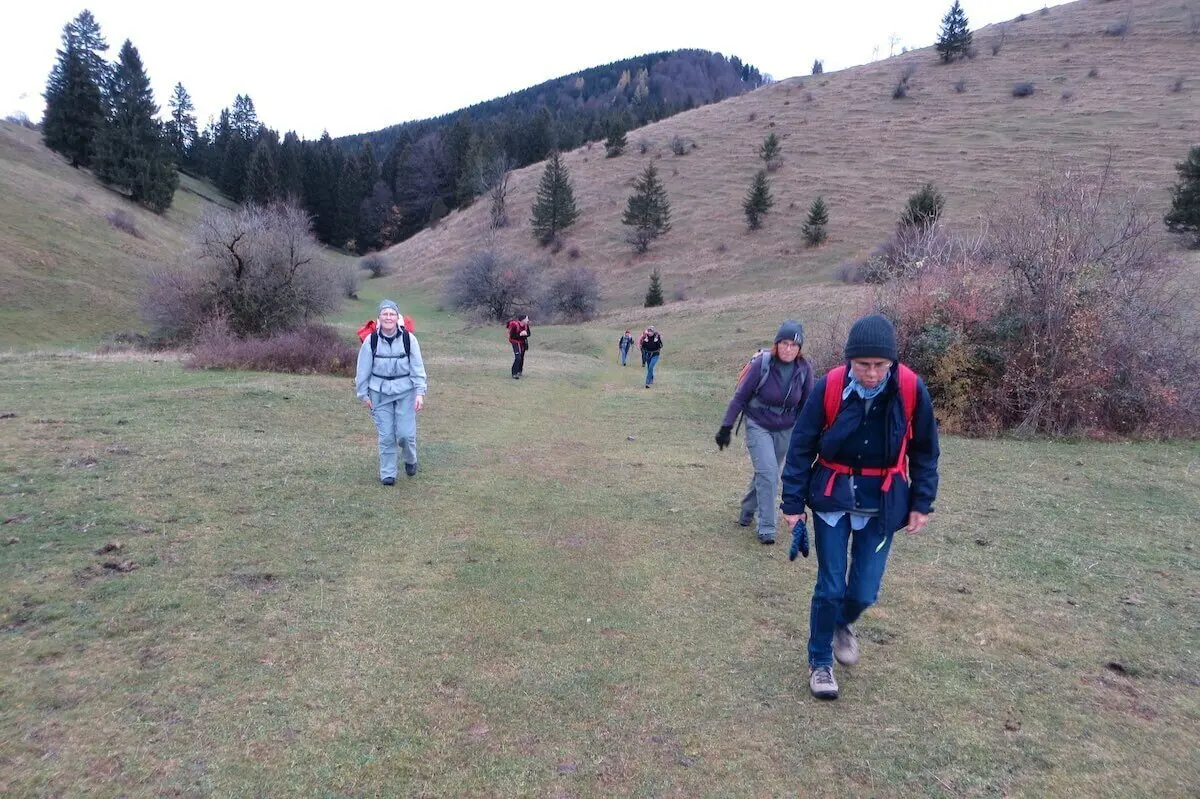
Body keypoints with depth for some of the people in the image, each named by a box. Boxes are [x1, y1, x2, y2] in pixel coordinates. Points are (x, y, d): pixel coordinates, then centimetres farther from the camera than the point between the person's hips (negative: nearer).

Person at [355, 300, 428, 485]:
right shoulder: (371, 340, -5)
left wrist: (420, 392, -10)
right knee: (386, 436, 3)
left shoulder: (409, 339, -8)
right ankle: (387, 473, 18)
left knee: (405, 433, -5)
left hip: (405, 392, -1)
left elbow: (418, 367, -5)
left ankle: (410, 460, 27)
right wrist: (363, 394, 5)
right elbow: (363, 369, 3)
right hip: (380, 393, 1)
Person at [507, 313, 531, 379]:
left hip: (523, 342, 6)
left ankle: (519, 371, 35)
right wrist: (520, 334, -32)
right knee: (518, 358, -18)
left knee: (521, 357, 15)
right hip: (516, 343, -6)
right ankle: (514, 374, -13)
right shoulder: (515, 325, -25)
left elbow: (528, 334, 4)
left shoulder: (526, 325, -7)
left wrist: (525, 334, -19)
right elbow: (512, 336, -23)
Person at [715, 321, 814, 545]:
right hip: (758, 426, -3)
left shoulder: (804, 369, -10)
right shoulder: (762, 364, -20)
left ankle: (748, 509, 38)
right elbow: (740, 397, -11)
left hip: (786, 430, 4)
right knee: (768, 472, -15)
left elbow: (806, 405, 2)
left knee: (767, 474, 13)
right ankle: (766, 528, -3)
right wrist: (726, 427, -10)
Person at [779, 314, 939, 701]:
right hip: (833, 498, -1)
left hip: (882, 504, 1)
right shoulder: (829, 388, -16)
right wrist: (793, 502, -6)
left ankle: (843, 624, 40)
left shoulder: (911, 390, -13)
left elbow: (924, 451, 2)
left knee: (865, 591, 5)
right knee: (830, 587, 1)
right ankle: (819, 662, 23)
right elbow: (801, 447, -7)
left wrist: (922, 503, 1)